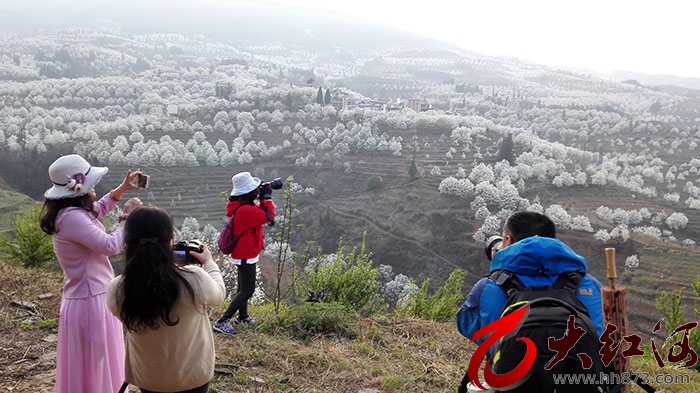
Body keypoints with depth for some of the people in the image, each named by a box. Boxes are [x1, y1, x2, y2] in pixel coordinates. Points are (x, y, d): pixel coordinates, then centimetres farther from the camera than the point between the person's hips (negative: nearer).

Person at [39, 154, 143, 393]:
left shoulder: (69, 211, 5)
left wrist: (123, 188, 16)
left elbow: (99, 209, 26)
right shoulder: (71, 217, -26)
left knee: (89, 366, 25)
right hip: (91, 301, -10)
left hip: (90, 296, 10)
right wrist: (126, 218, -13)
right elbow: (110, 246, -27)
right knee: (94, 366, 5)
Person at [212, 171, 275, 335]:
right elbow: (269, 217, -24)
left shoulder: (240, 205, 1)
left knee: (244, 287, 24)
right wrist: (267, 197, -15)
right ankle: (222, 322, -6)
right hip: (246, 255, -10)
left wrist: (262, 199, 1)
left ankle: (242, 316, 40)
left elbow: (259, 213, 14)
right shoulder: (245, 210, -30)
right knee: (247, 290, -6)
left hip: (244, 253, 10)